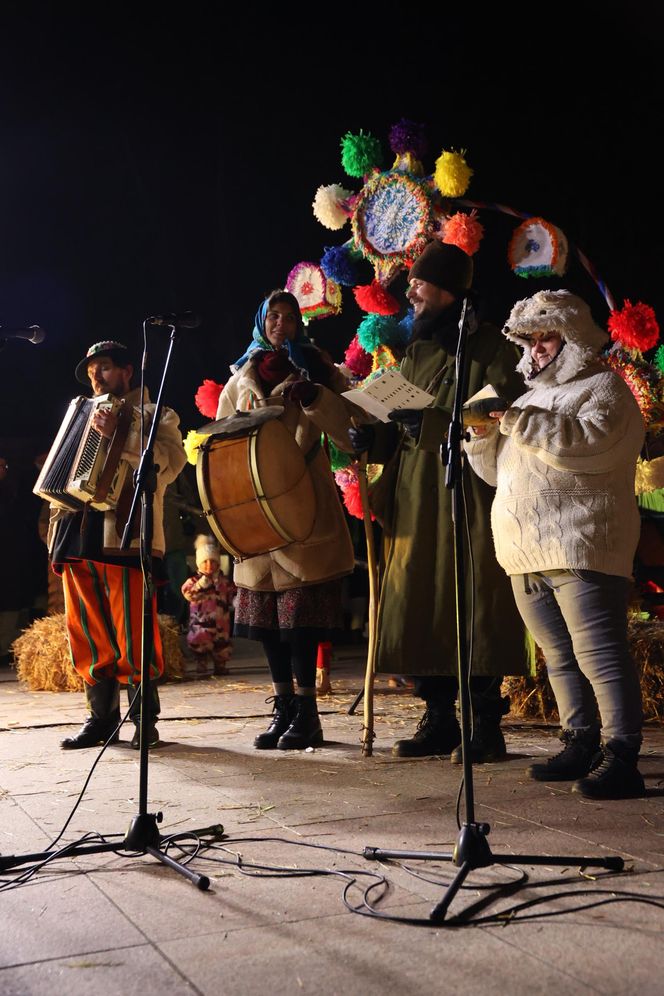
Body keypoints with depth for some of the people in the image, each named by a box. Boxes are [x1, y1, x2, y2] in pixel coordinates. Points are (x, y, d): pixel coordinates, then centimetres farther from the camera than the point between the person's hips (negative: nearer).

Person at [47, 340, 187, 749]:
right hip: (76, 537, 6)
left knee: (133, 637, -7)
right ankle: (102, 719, 15)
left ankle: (145, 720, 2)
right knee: (89, 636, 6)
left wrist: (120, 437, -21)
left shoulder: (155, 416, 9)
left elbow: (171, 461, -11)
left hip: (123, 537, -6)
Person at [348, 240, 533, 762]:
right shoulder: (417, 352, 20)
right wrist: (371, 437, 3)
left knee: (475, 607, -5)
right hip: (416, 502, 7)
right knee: (418, 606, 5)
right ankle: (439, 720, 15)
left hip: (470, 497, -6)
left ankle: (486, 724, 5)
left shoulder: (489, 346, -1)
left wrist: (432, 425, -21)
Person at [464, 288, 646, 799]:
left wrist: (520, 421, -18)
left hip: (581, 549, -8)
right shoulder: (531, 397, 26)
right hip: (527, 554, 8)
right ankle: (580, 744, 18)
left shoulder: (604, 387, 2)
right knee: (559, 656, 10)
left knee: (599, 653, -12)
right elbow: (498, 470, 25)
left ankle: (620, 758, -10)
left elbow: (591, 442, -19)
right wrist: (484, 435, 5)